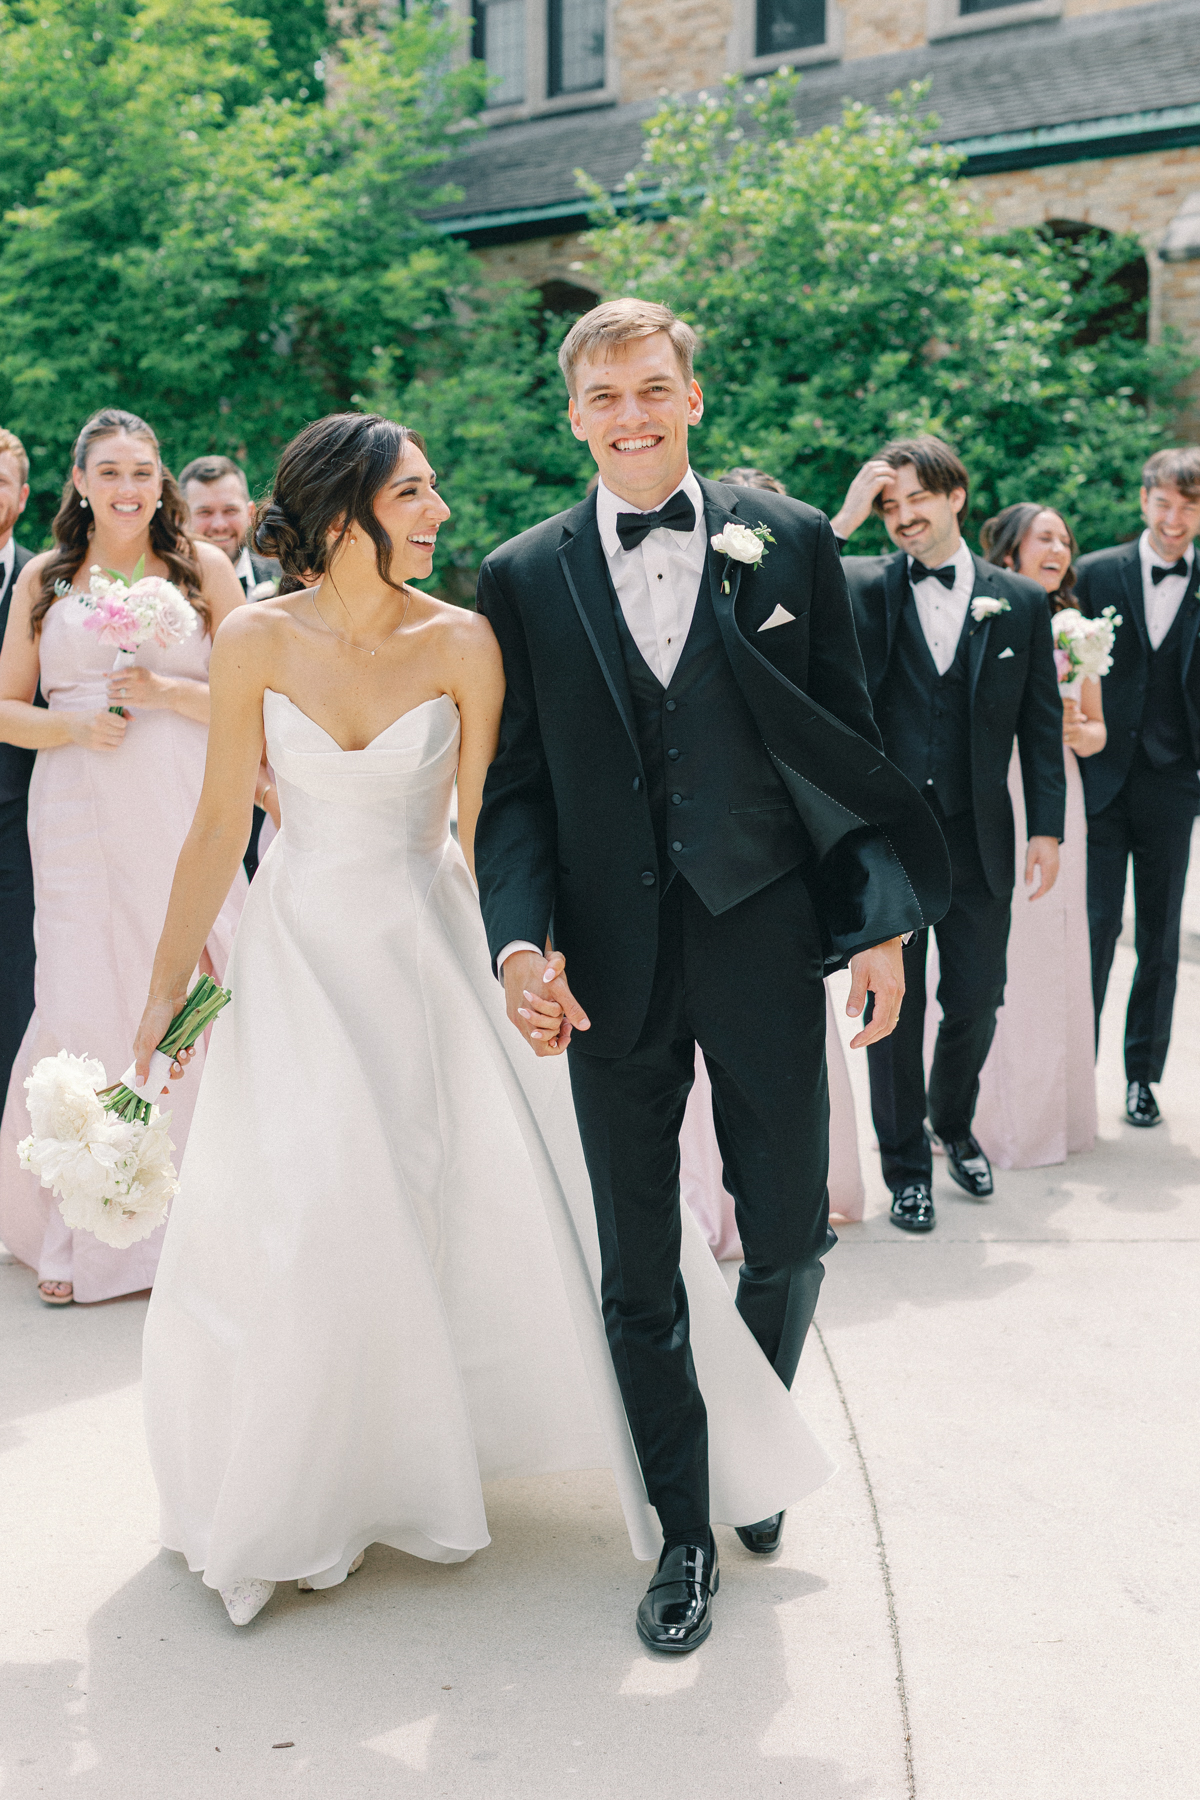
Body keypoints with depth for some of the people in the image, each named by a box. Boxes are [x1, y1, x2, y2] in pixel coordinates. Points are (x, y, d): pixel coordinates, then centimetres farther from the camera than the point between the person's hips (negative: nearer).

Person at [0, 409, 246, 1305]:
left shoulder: (204, 568, 5)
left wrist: (168, 693, -11)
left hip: (181, 817, -1)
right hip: (79, 820, 1)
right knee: (83, 1005, -2)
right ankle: (86, 1231, 11)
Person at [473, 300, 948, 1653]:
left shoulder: (789, 541, 2)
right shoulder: (523, 578, 3)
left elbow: (848, 738, 4)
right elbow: (512, 784, 2)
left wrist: (883, 917, 0)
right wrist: (518, 943, -12)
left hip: (765, 942, 0)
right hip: (611, 963, 0)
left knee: (788, 1236, 12)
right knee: (638, 1273, 9)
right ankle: (684, 1532, 27)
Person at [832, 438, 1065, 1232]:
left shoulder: (1021, 600, 3)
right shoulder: (861, 587, -1)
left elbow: (1042, 722, 5)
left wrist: (1048, 829, 1)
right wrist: (844, 518, -19)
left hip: (979, 839, 2)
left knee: (976, 1000, 11)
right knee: (894, 1007, 8)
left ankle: (954, 1126, 38)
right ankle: (907, 1164, 24)